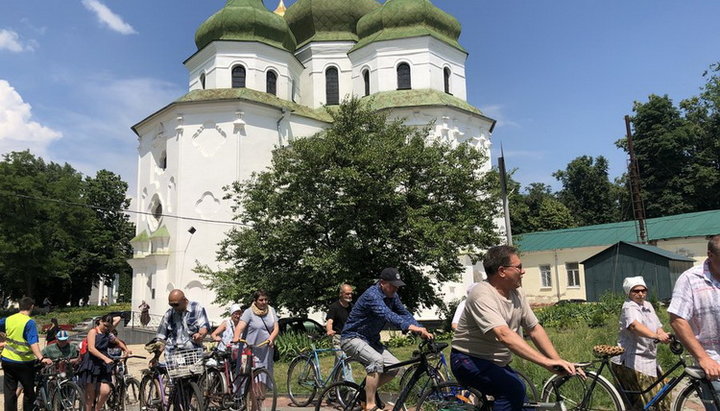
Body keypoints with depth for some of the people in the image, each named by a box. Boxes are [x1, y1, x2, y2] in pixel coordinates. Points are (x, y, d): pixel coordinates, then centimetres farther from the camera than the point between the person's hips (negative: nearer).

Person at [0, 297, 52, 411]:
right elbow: (33, 342, -28)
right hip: (24, 362, -5)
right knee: (29, 391, 9)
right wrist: (41, 358, -37)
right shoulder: (30, 322, -17)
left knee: (9, 392, 11)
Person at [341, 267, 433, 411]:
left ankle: (367, 392, 16)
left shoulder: (392, 296, 2)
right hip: (352, 338, -9)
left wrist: (421, 330, -22)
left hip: (371, 339, 9)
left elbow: (404, 313, -5)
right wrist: (410, 327, -54)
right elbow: (387, 314, -41)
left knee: (394, 367, -3)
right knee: (377, 361, -32)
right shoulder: (372, 295, -26)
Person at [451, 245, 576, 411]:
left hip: (497, 364, 8)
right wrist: (546, 362, -42)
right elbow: (504, 335, -37)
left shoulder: (517, 294, 1)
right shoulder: (482, 295, -26)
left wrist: (559, 362, -8)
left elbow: (535, 329, 3)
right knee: (514, 389, -29)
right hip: (470, 360, -8)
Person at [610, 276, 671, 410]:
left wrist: (665, 336, -16)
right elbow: (634, 325, -33)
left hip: (649, 360, 9)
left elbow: (658, 327, 6)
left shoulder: (648, 305, 15)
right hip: (631, 361, -9)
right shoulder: (629, 307, -12)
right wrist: (657, 336, -47)